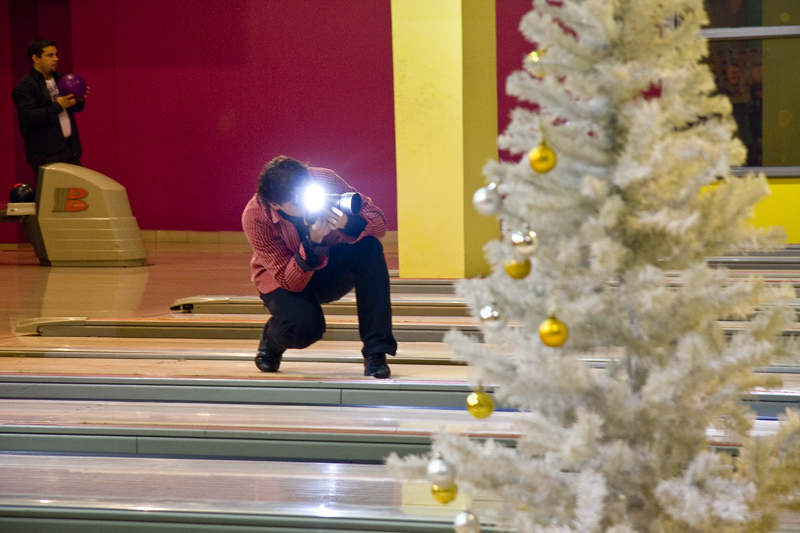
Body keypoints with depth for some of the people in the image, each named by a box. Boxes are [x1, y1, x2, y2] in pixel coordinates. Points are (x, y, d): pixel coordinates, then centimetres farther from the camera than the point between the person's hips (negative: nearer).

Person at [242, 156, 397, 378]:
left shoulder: (324, 180, -25)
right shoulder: (255, 218, -30)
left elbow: (379, 224, -22)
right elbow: (290, 282, -29)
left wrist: (348, 223, -44)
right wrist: (312, 243, -45)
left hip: (332, 269, 3)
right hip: (283, 278, -3)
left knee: (369, 248, -29)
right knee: (304, 327, -34)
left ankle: (376, 353, -24)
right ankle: (270, 340, 7)